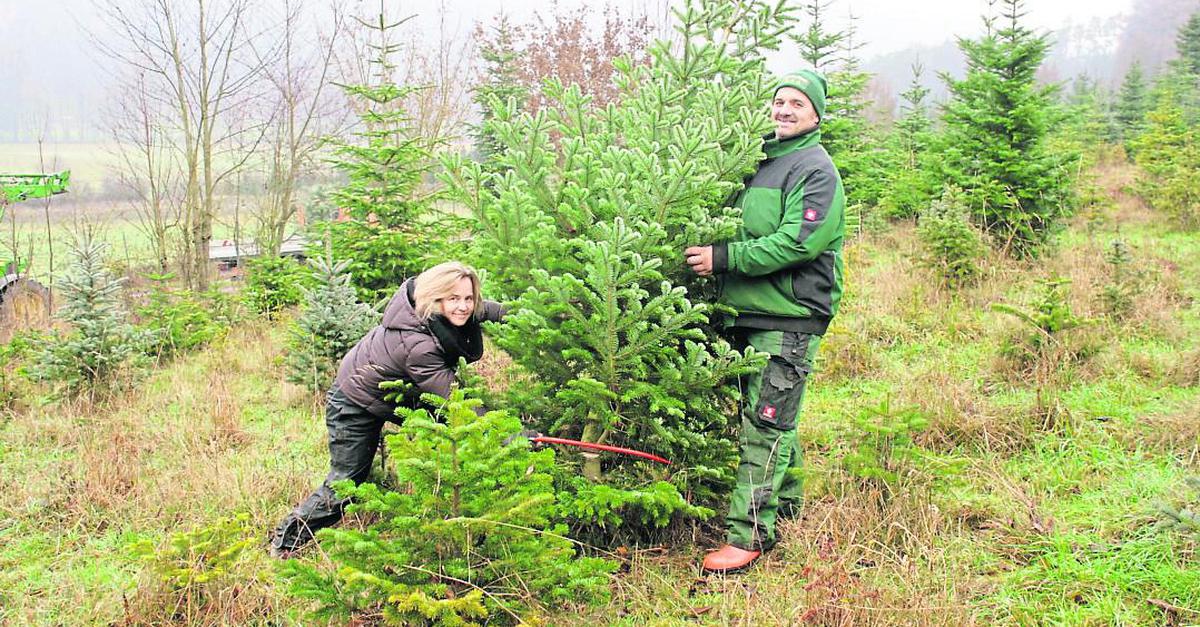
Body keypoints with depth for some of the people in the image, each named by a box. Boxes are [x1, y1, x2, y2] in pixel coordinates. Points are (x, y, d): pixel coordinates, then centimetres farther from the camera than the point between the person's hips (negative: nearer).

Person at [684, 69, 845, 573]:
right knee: (775, 417, 17)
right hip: (749, 312, 8)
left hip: (790, 317, -8)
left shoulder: (815, 169, -8)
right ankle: (785, 503, 31)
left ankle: (749, 532, -6)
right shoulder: (758, 161, 17)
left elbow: (796, 243, -19)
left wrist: (722, 258, -19)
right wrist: (711, 253, 8)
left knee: (765, 423, -9)